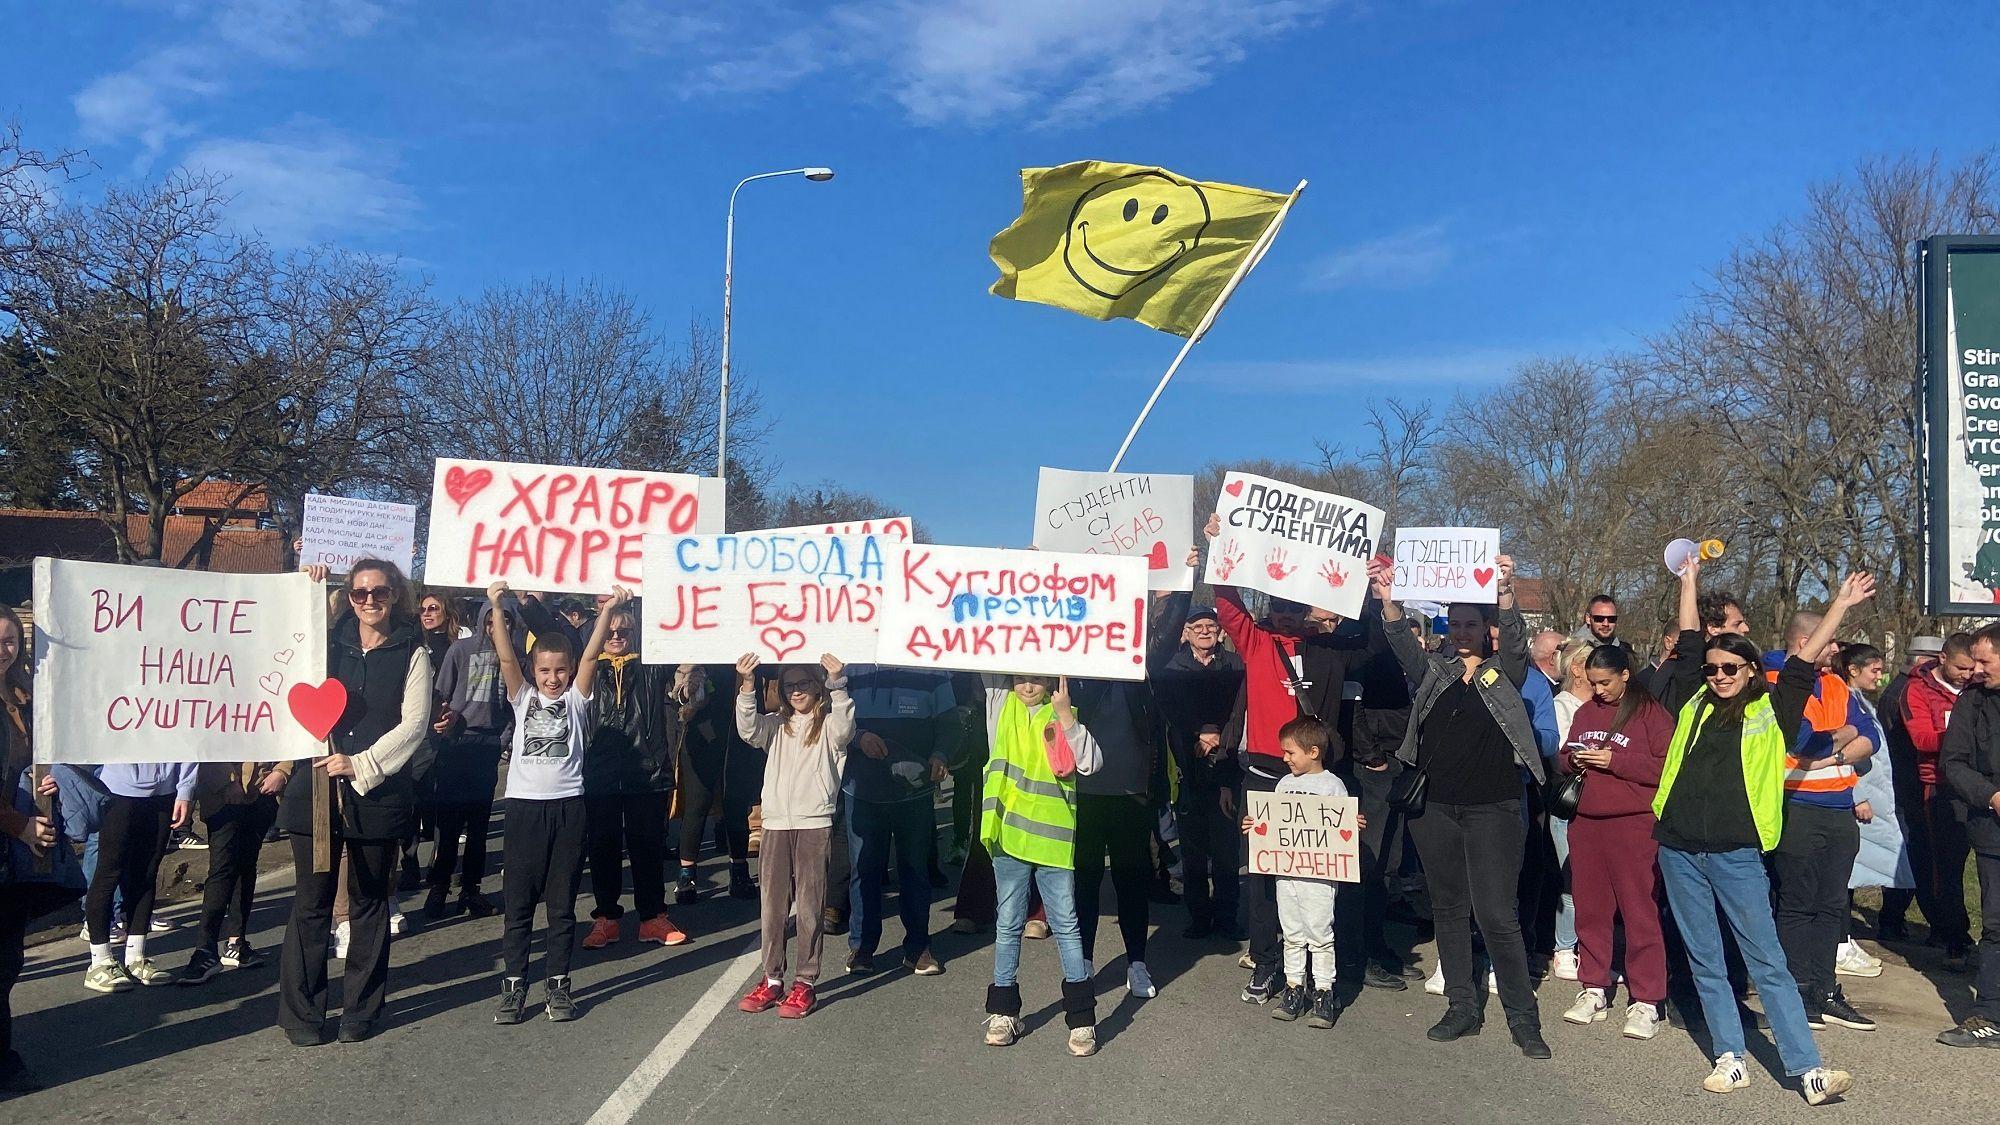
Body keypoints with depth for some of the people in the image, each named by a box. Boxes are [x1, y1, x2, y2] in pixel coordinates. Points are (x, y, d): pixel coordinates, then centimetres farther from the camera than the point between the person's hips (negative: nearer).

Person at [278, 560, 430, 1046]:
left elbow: (413, 723, -4)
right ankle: (301, 1012, 15)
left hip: (378, 792, -1)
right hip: (316, 785, 1)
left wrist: (361, 764, -12)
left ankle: (362, 1011, 20)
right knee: (311, 901, 4)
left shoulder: (412, 653, 2)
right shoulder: (327, 642, 9)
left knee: (369, 902, 9)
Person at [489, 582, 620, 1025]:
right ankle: (513, 987, 13)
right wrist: (496, 606, -17)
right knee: (517, 904, 4)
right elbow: (506, 656, -4)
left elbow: (591, 655, -6)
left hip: (567, 806, 0)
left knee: (562, 905, 7)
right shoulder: (523, 697, 9)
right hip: (524, 805, 1)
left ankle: (557, 986, 16)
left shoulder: (577, 698, 7)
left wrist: (610, 608, -18)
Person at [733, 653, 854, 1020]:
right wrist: (747, 688, -21)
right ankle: (772, 980, 17)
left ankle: (805, 983, 6)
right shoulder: (776, 724, 13)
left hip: (814, 823, -3)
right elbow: (749, 731, -6)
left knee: (810, 905, -1)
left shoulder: (828, 723, 4)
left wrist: (837, 686, -31)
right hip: (776, 823, 4)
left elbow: (844, 731, -18)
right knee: (773, 904, 8)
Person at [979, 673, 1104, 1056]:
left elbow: (1090, 762, -12)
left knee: (1066, 925, 2)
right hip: (1009, 834, 2)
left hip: (1053, 837, -2)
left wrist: (1065, 715, -20)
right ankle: (1004, 1012, 22)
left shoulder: (1062, 715, 1)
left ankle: (1082, 1019, 10)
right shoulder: (1002, 702, 7)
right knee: (1008, 924, 11)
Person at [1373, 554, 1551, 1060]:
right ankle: (1463, 1008, 21)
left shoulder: (1504, 672, 3)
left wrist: (1505, 592, -36)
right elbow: (1403, 645, -8)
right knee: (1448, 909, 10)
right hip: (1435, 806, 4)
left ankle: (1523, 1018, 6)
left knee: (1496, 913, -6)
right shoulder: (1435, 672, 9)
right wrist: (1388, 600, -27)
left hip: (1492, 808, -4)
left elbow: (1514, 640, -17)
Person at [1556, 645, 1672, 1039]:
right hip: (1585, 822, 6)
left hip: (1633, 823, -6)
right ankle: (1594, 990, 20)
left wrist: (1614, 760, -16)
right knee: (1590, 909, 10)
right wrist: (1572, 761, -2)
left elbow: (1667, 768, -11)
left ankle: (1646, 1001, 4)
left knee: (1639, 911, -3)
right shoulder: (1584, 712, 15)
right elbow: (1563, 759, 21)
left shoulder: (1650, 713, -4)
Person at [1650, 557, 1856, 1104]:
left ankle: (1807, 1069, 3)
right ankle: (1731, 1060, 17)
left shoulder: (1771, 709, 4)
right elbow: (1689, 643, 16)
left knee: (1768, 962, 0)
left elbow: (1805, 660, 4)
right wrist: (1690, 581, 21)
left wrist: (1841, 606, 6)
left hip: (1737, 854, -3)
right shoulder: (1693, 702, 10)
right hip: (1679, 850, 3)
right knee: (1705, 962, 8)